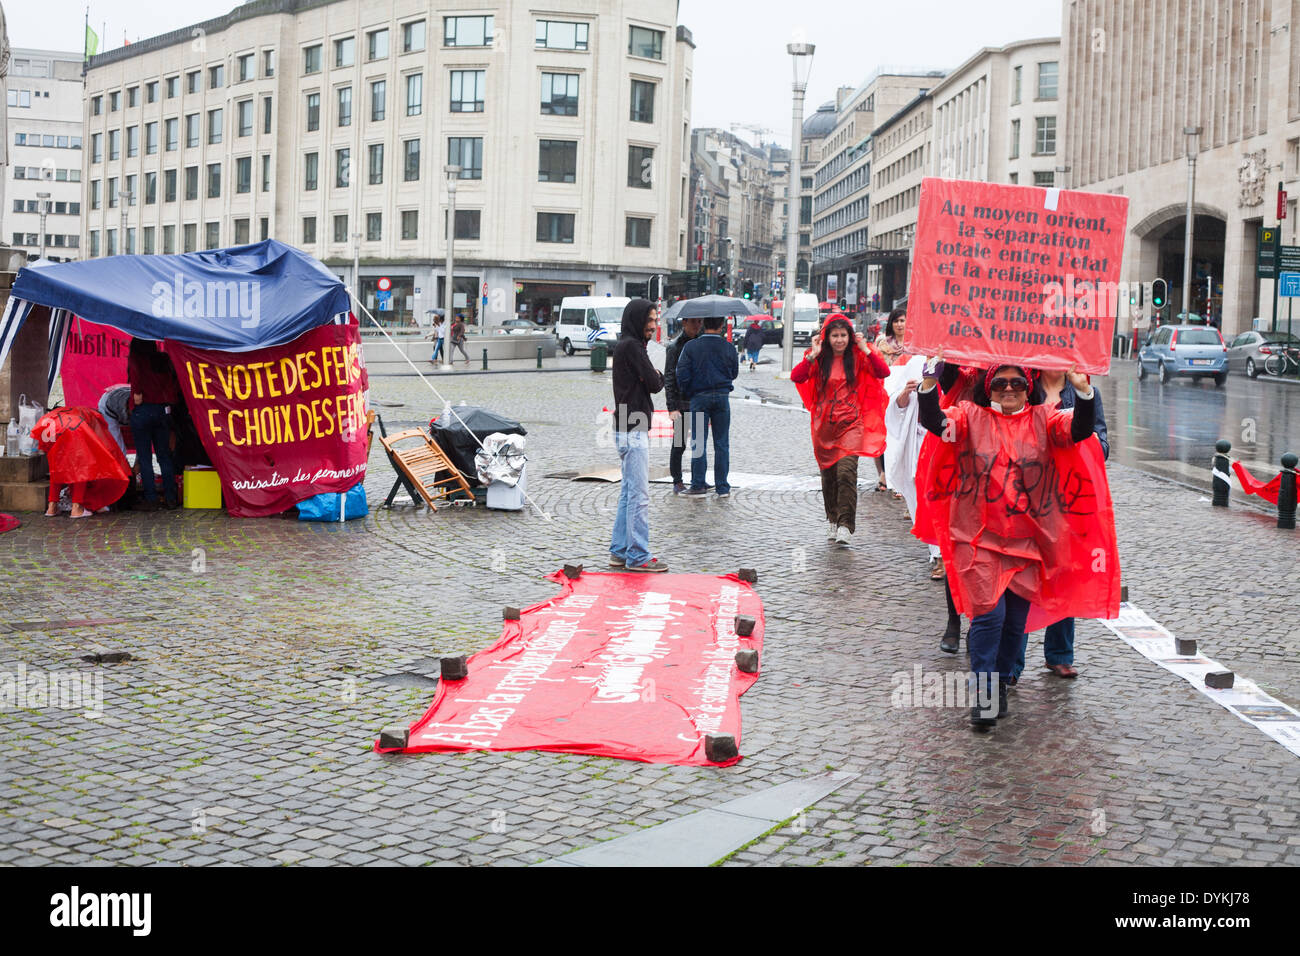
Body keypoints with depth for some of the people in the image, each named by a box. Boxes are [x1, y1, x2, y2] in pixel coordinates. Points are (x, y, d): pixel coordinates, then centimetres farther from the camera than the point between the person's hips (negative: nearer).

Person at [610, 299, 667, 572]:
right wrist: (658, 376, 3)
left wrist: (652, 376, -3)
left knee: (629, 492, 15)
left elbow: (651, 382, 16)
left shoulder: (630, 345, 18)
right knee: (639, 494, -8)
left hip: (631, 429, 11)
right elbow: (654, 384, -16)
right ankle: (638, 556, -5)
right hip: (633, 430, -11)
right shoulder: (631, 346, -14)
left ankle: (619, 551, 20)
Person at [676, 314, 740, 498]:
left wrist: (687, 393, 7)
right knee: (722, 443, 7)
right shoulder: (729, 348, -2)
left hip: (699, 398, -1)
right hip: (722, 397, 1)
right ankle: (722, 487, 9)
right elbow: (734, 373, 9)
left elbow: (682, 374, -8)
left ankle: (698, 485, 5)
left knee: (698, 443, 4)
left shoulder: (691, 347, -7)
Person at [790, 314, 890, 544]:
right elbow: (796, 377, -10)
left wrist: (866, 350, -12)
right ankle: (833, 521, 26)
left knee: (846, 472, -17)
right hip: (825, 426, 2)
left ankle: (846, 525, -16)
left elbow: (884, 372, -10)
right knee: (828, 475, 9)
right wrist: (812, 355, -15)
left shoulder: (858, 357, 2)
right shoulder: (819, 359, 3)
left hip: (851, 425, -2)